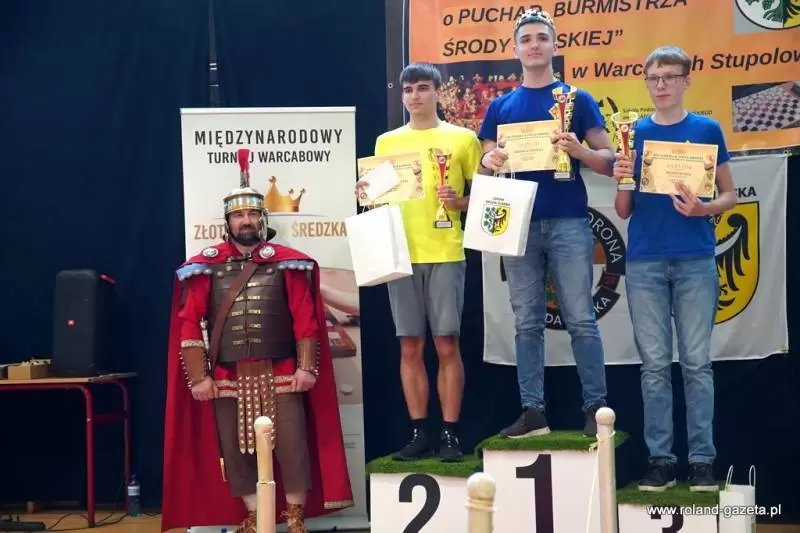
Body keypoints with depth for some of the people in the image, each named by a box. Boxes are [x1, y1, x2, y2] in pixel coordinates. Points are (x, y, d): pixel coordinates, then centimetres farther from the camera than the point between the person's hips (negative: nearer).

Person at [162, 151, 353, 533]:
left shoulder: (287, 263, 2)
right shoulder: (206, 267, 3)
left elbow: (306, 319, -1)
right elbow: (189, 324, 0)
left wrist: (307, 367, -7)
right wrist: (198, 376, -5)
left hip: (280, 374, -1)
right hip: (228, 378, 1)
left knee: (292, 446, -1)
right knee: (235, 450, 7)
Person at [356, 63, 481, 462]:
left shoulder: (462, 138, 5)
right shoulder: (386, 142, 14)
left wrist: (459, 202, -12)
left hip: (445, 254, -3)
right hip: (401, 254, 3)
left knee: (447, 344, -2)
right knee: (410, 347, 4)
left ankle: (450, 434, 5)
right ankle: (419, 433, 11)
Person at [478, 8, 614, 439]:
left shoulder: (577, 99, 6)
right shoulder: (501, 106, 13)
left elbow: (608, 161, 2)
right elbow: (484, 170, 13)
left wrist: (578, 149, -18)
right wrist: (491, 164, -10)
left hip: (568, 223, -3)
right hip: (520, 225, 3)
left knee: (581, 319, -3)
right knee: (526, 322, 4)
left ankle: (596, 407, 3)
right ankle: (532, 411, 9)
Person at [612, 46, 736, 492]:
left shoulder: (707, 130, 5)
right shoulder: (634, 133, 8)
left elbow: (730, 194, 6)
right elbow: (624, 211, 9)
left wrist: (704, 208, -14)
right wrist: (622, 180, -11)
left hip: (696, 261, -1)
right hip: (644, 263, 2)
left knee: (697, 363, 1)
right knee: (655, 365, 4)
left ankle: (702, 459, 6)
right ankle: (660, 458, 9)